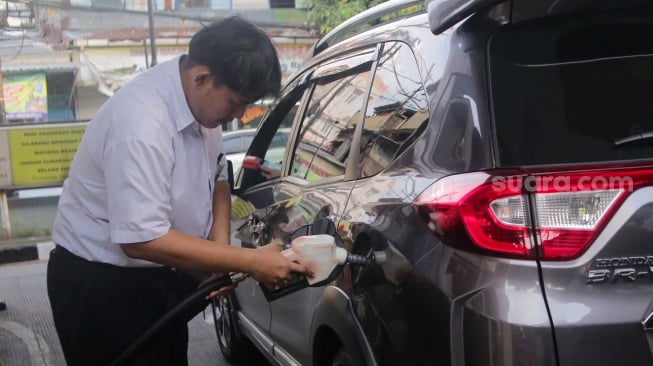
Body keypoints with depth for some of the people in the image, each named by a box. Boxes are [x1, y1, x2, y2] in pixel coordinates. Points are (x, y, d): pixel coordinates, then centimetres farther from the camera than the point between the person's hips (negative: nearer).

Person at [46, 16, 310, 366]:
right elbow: (142, 239, -32)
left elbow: (217, 177, 11)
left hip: (158, 276, 8)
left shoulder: (201, 100, -4)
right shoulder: (141, 122, -30)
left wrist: (220, 246, -7)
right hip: (101, 286, -7)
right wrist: (250, 262, -27)